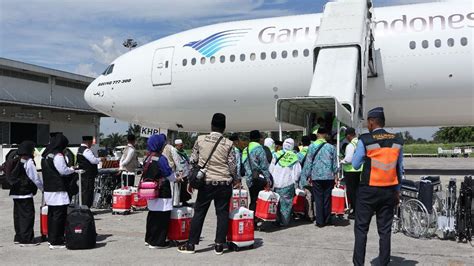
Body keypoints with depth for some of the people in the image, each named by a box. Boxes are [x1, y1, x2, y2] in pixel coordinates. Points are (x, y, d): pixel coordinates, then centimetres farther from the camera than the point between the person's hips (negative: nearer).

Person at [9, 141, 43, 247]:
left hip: (15, 192, 8)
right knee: (27, 215, -4)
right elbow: (35, 178, -11)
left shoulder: (16, 160, 12)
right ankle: (26, 239, -3)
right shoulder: (28, 162, -12)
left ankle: (18, 237, 22)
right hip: (25, 193, -8)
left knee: (18, 214, 14)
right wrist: (43, 188, 0)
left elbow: (12, 176, 16)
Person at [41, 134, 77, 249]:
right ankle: (56, 242, -4)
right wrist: (72, 169, 2)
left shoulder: (46, 156, 15)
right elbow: (63, 171, -16)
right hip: (58, 191, -10)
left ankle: (51, 238, 24)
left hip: (48, 190, 10)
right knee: (59, 216, -5)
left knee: (51, 214, 15)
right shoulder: (58, 155, -14)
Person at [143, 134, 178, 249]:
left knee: (152, 215, 18)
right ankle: (157, 242, 1)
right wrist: (177, 178, 12)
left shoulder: (147, 159, 10)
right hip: (161, 193, -9)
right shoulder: (160, 159, -16)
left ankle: (149, 239, 27)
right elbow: (170, 175, -10)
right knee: (162, 216, -2)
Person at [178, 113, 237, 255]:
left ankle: (191, 244, 12)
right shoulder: (228, 143, -2)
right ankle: (219, 245, 11)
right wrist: (236, 180, 17)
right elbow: (232, 165, -1)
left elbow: (193, 161, 3)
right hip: (224, 183, 0)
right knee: (222, 213, 8)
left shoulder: (200, 139, 0)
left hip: (206, 182, 1)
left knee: (199, 212, 8)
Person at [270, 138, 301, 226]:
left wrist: (272, 179, 12)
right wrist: (294, 180, 16)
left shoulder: (277, 155, -2)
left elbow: (271, 169, 1)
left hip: (277, 183, 1)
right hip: (289, 184, -1)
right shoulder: (294, 157, -2)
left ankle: (279, 220, 12)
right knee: (287, 202, 6)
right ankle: (285, 221, 5)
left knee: (278, 202, 9)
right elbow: (297, 171, 1)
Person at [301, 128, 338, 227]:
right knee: (327, 198, 9)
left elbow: (308, 162, 0)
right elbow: (335, 163, 4)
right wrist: (335, 174, 15)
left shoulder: (312, 146, -3)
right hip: (329, 176, 1)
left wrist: (307, 175, 7)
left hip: (316, 176, -1)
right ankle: (327, 220, 16)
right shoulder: (331, 147, 0)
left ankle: (320, 221, 5)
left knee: (318, 199, 3)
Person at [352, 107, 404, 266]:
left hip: (368, 191, -4)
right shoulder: (397, 141, 3)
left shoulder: (365, 140, -10)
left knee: (361, 228, 5)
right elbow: (400, 169, 9)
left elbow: (355, 165, -2)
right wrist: (397, 191, 16)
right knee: (385, 230, 9)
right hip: (389, 191, 4)